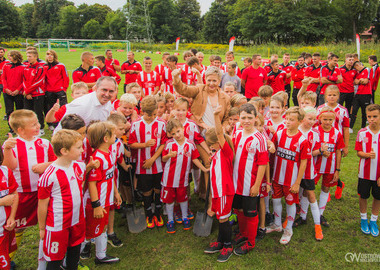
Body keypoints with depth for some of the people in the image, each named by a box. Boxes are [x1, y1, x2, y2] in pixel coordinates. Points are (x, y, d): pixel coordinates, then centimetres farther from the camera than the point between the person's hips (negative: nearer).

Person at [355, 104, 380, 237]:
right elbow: (358, 152, -3)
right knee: (363, 196, 14)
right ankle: (363, 219, 36)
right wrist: (367, 155, -26)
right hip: (365, 172, 0)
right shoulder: (362, 133, -8)